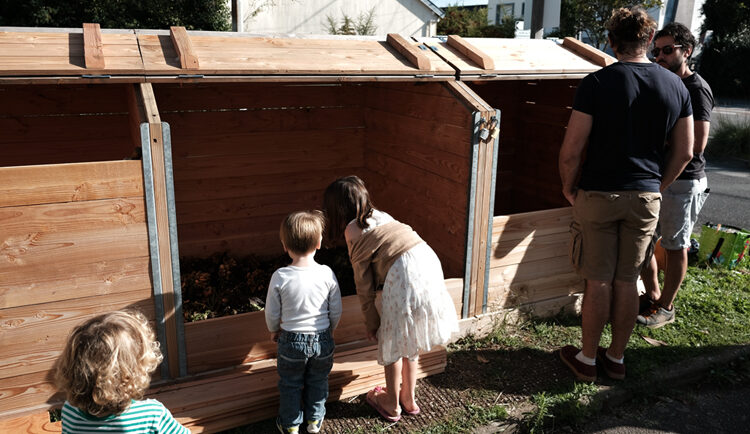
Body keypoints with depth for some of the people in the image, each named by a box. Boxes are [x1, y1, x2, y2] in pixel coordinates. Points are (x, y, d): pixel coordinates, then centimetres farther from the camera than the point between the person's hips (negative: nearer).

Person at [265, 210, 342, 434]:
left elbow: (272, 313, -7)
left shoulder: (280, 277, -18)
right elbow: (336, 311, -5)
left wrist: (274, 330, 14)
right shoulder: (327, 274, -14)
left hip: (291, 340, -1)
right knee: (318, 381, 23)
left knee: (290, 384, 21)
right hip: (322, 339, 1)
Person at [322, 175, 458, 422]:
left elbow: (363, 283, 3)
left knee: (392, 344, 14)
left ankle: (391, 403, 32)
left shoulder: (352, 230, 1)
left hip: (404, 274, -8)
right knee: (409, 340, 24)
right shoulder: (379, 215, 23)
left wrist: (371, 322, 12)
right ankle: (409, 398, 40)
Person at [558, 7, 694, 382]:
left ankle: (587, 359, 20)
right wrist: (655, 186, 19)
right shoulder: (676, 86, 3)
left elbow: (571, 149, -14)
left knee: (598, 282, 6)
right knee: (627, 281, 13)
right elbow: (684, 152, 7)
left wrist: (569, 188, 2)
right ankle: (616, 358, 27)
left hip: (599, 195, -4)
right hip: (646, 197, 4)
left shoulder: (597, 83, -11)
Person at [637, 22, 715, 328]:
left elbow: (697, 144, -23)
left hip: (683, 182, -8)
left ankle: (666, 307, 18)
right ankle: (652, 295, 29)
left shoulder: (697, 89, -14)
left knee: (675, 246, 4)